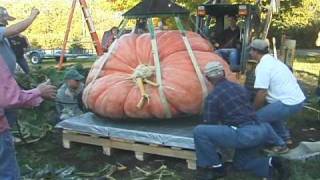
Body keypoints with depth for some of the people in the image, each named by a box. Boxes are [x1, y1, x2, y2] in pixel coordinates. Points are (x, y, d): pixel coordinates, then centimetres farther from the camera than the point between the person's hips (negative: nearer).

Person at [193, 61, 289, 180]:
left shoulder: (212, 97, -5)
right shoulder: (239, 88, 17)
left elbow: (209, 125, 0)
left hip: (243, 134, -8)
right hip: (259, 132, 8)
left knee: (200, 131, -9)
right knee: (240, 163, 31)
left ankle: (216, 168, 2)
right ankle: (271, 163, 11)